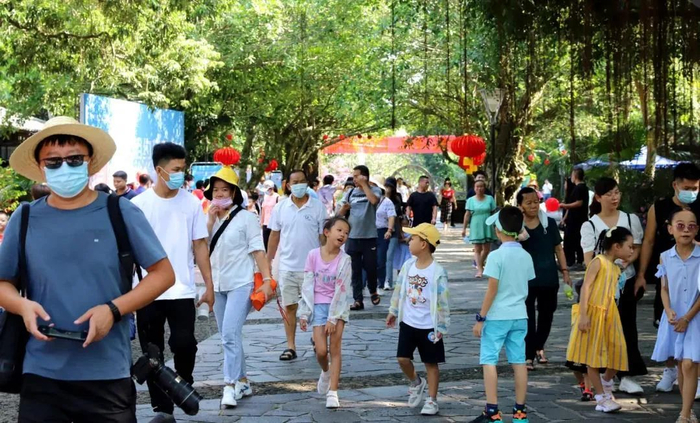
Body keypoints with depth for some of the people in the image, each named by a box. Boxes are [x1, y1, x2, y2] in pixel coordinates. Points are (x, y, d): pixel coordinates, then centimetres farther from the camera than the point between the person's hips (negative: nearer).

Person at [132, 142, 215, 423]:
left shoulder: (191, 203, 2)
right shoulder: (139, 205, -2)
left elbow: (200, 246, 5)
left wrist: (209, 286, 3)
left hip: (182, 290, 0)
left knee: (184, 344, -14)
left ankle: (184, 383, 16)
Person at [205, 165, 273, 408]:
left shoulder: (246, 217, -5)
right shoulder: (209, 218, 9)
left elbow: (257, 250, -8)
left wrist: (267, 279, -15)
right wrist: (210, 221, -10)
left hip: (241, 284, -6)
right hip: (217, 285, 6)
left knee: (230, 335, -17)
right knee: (229, 337, 12)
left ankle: (230, 386, -16)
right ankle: (242, 381, 23)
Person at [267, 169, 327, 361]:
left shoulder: (318, 206, -4)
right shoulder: (280, 208, 1)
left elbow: (323, 236, -1)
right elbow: (274, 235, 7)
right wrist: (267, 262, 6)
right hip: (287, 266, 2)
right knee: (290, 307, 6)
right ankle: (291, 347, 11)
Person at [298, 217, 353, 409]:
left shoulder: (345, 260, -8)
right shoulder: (313, 255, -5)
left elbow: (341, 290, -11)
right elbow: (308, 285, -1)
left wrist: (333, 318, -14)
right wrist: (304, 313, -2)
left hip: (338, 305, -1)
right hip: (318, 305, 1)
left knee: (335, 348, -4)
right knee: (321, 351, -4)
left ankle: (333, 392, -1)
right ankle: (326, 372, 30)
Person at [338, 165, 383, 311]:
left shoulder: (374, 190, -1)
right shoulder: (350, 193, 8)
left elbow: (374, 200, -25)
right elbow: (340, 214, 10)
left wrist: (364, 184, -16)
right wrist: (344, 208, -13)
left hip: (369, 237, -3)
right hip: (352, 237, 3)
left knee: (370, 267, 2)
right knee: (354, 270, 3)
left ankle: (373, 291, 29)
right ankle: (358, 300, 8)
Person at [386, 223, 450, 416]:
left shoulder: (437, 272, -17)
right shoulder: (408, 266, 0)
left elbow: (443, 302, -13)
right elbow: (399, 289, 14)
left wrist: (442, 327, -12)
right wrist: (393, 311, 20)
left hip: (428, 326, -5)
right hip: (408, 322, 5)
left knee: (431, 363, 6)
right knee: (403, 358, 2)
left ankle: (432, 400, 17)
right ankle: (416, 383, 30)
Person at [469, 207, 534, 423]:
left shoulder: (496, 256, -14)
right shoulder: (526, 256, 4)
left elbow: (492, 290, -15)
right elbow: (526, 288, 11)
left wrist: (480, 318, -10)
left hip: (497, 316, -6)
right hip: (519, 315, 6)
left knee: (489, 361, 0)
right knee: (519, 362, 8)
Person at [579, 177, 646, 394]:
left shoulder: (630, 219, 5)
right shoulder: (590, 225, -1)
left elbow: (637, 249, 5)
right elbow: (588, 259, -6)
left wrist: (626, 262, -15)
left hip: (626, 280, 2)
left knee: (627, 327, 0)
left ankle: (626, 375, 4)